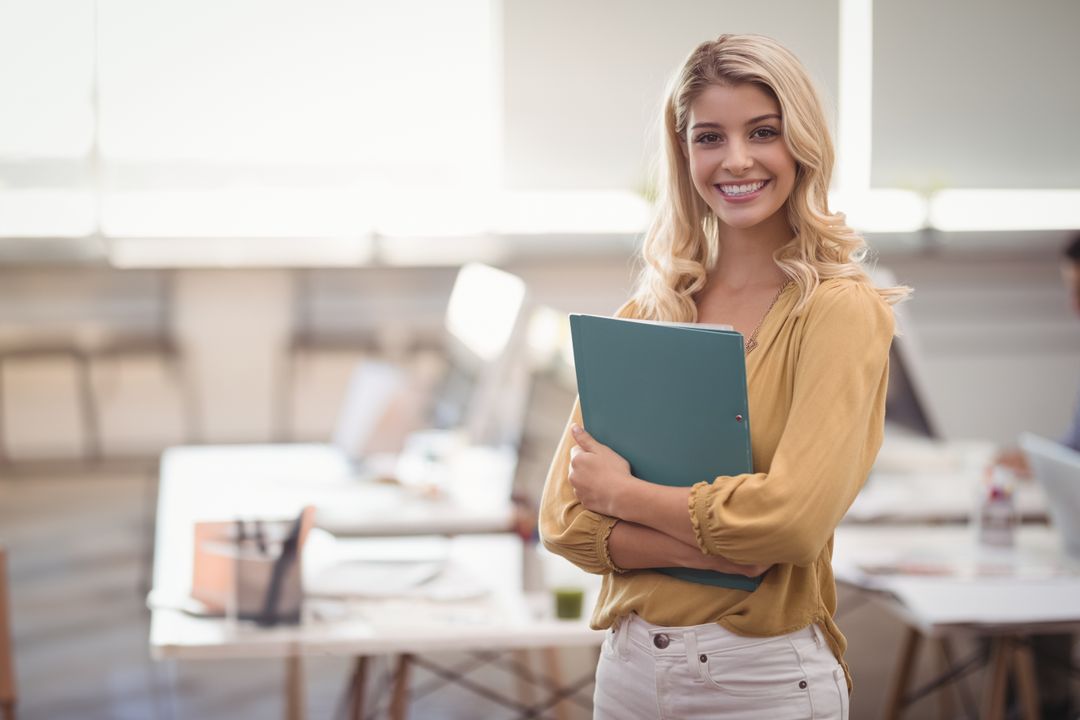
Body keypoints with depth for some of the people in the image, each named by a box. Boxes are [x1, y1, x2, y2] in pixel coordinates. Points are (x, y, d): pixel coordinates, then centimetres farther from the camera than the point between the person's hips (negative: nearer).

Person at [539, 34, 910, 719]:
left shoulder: (842, 310, -9)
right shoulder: (648, 311, 5)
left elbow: (793, 517, -21)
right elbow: (566, 517, -1)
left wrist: (621, 491, -9)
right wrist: (715, 550, -17)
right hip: (630, 662, 4)